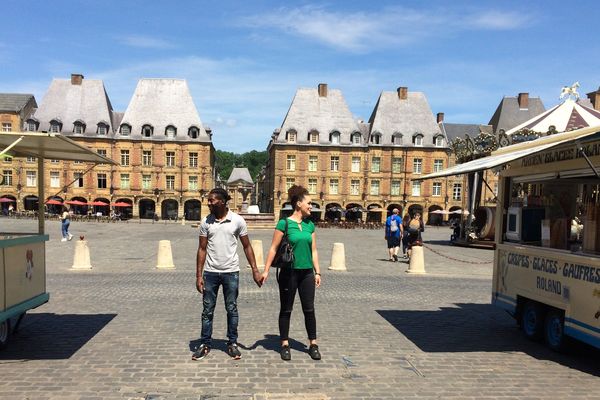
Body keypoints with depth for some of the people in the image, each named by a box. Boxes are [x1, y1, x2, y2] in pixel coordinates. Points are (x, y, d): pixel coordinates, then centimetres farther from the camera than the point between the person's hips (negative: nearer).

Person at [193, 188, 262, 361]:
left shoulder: (237, 220, -6)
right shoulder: (206, 222, -1)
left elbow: (247, 247, 0)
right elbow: (202, 249, 2)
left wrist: (255, 270, -5)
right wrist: (199, 275, -2)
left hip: (231, 272, -1)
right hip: (210, 272, 2)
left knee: (232, 309, 8)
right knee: (207, 310, 8)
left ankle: (232, 343, 21)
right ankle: (205, 344, 21)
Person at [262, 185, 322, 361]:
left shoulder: (310, 225, 7)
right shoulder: (284, 223, -8)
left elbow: (314, 250, 11)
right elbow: (273, 248, -7)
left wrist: (317, 272, 9)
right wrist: (266, 270, -9)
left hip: (307, 273, 4)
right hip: (289, 272, -4)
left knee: (309, 309, 9)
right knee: (286, 310, 8)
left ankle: (313, 344, 21)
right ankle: (285, 345, 21)